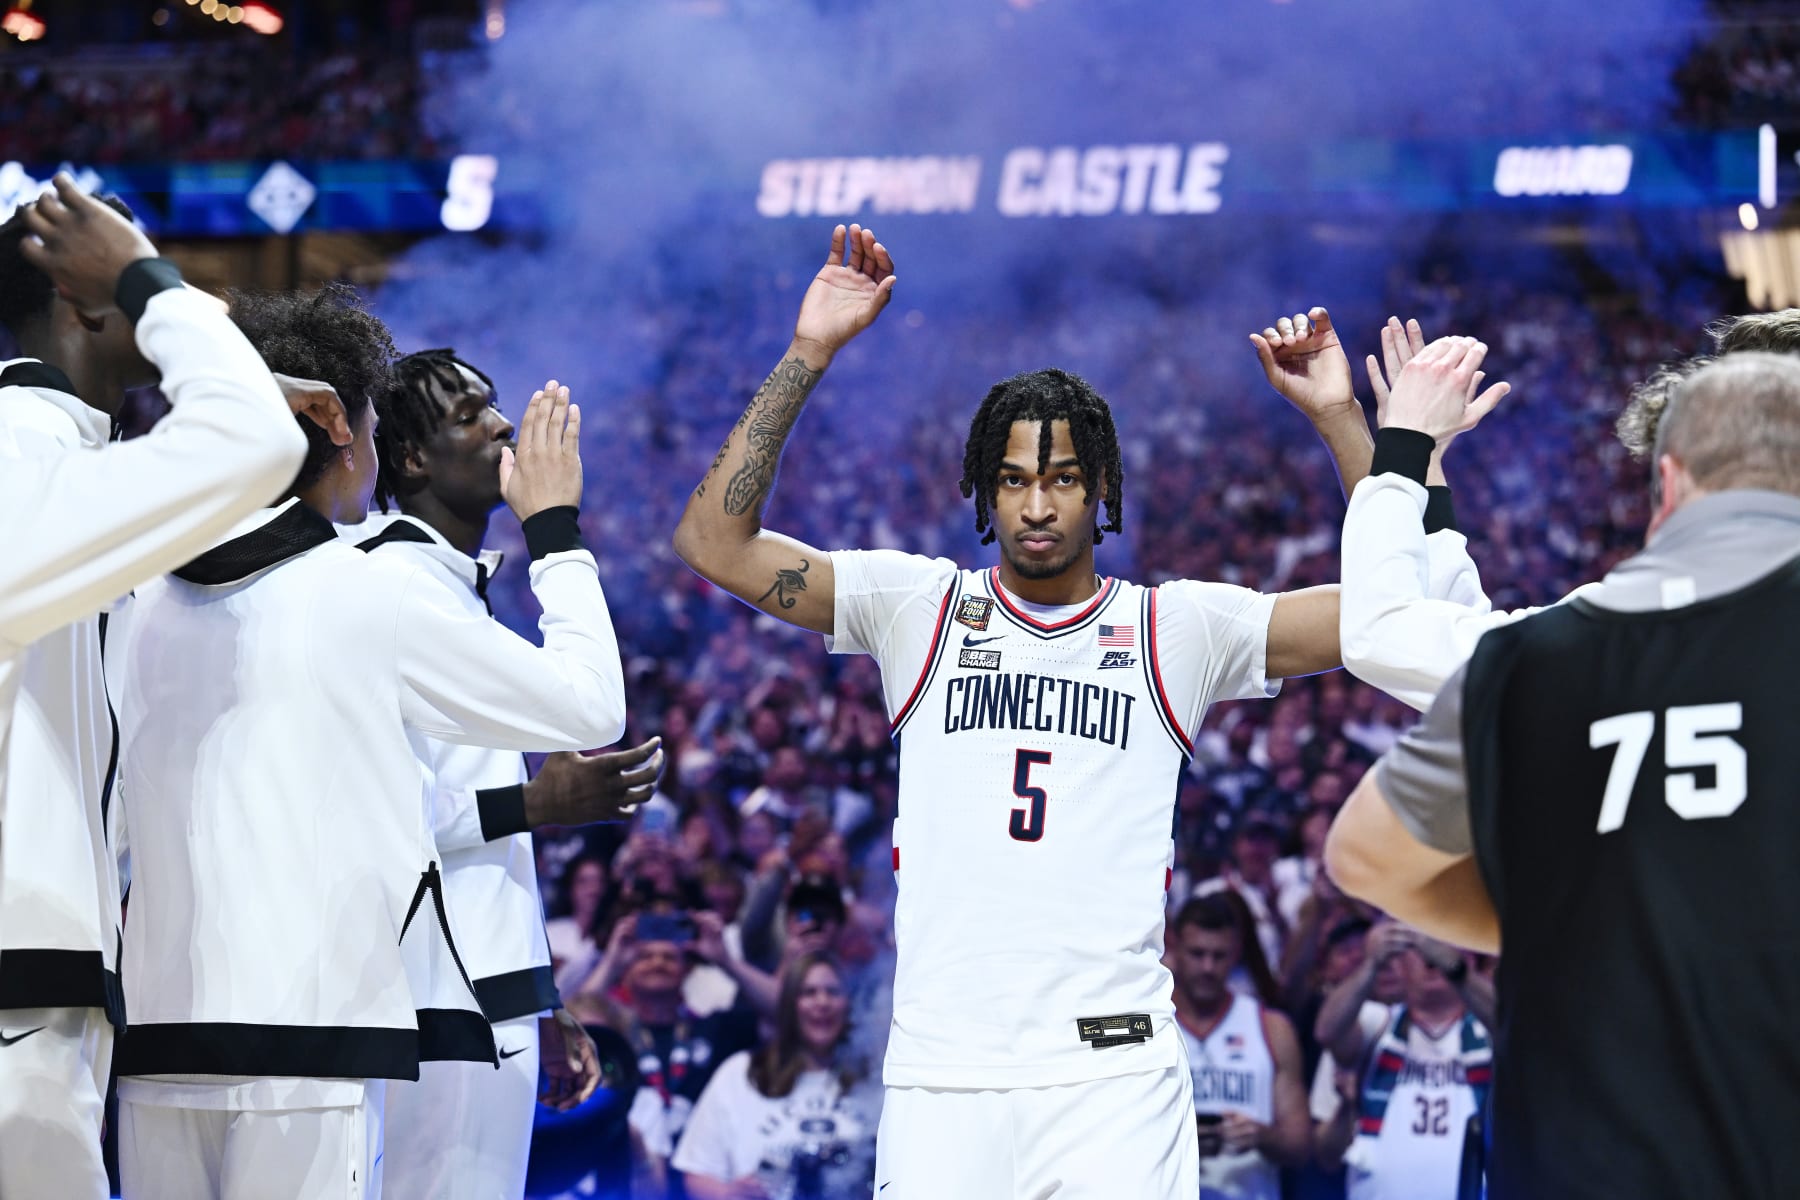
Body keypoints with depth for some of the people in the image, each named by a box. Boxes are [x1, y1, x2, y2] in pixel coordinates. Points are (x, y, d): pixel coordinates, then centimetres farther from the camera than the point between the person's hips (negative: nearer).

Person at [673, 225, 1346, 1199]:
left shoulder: (1176, 629, 9)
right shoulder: (919, 608, 10)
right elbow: (713, 542, 2)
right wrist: (808, 355, -3)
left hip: (1115, 1082, 0)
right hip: (939, 1079, 1)